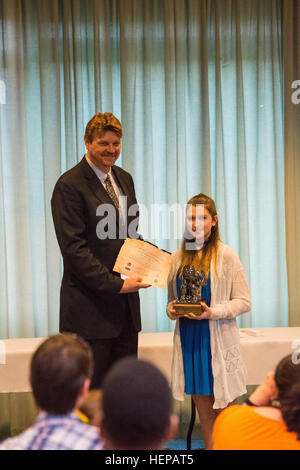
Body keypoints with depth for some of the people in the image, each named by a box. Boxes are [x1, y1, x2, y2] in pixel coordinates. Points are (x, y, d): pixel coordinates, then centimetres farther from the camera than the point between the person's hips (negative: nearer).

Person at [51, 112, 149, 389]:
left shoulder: (124, 179, 14)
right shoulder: (69, 185, -11)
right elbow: (73, 248, -16)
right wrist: (115, 284, -19)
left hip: (126, 303, 7)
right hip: (90, 306, -7)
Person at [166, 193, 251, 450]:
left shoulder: (227, 256, -4)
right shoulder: (178, 258, 8)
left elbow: (244, 301, -5)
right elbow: (172, 298, 17)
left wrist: (212, 312, -17)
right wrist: (171, 309, -5)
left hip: (218, 340, -4)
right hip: (188, 338, 4)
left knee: (223, 411, 3)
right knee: (203, 410, 10)